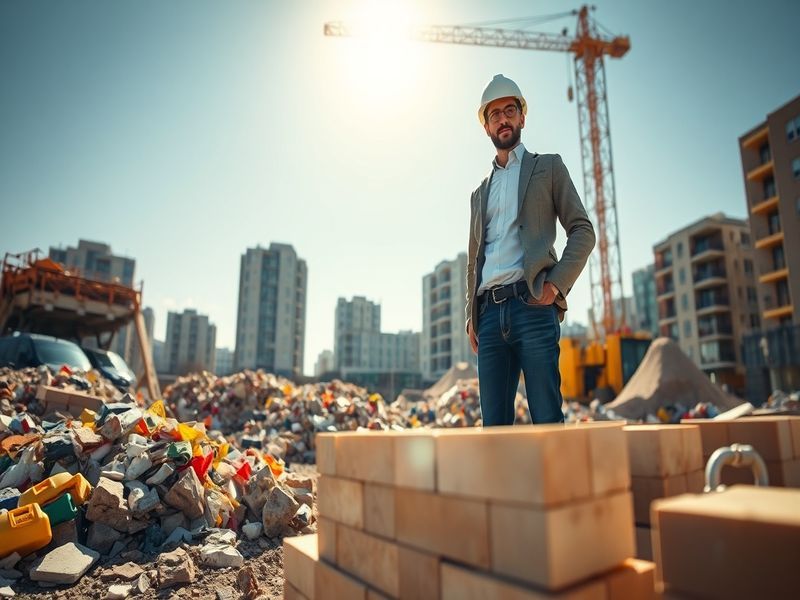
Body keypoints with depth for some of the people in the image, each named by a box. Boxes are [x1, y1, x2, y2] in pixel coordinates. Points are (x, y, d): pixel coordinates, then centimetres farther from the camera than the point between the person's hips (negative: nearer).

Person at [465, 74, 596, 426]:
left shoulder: (548, 167, 15)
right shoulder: (480, 192, 26)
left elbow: (582, 230, 6)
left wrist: (556, 283, -9)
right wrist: (471, 315, 11)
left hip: (532, 305, -4)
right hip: (490, 312, 4)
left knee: (547, 419, -7)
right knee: (494, 421, 2)